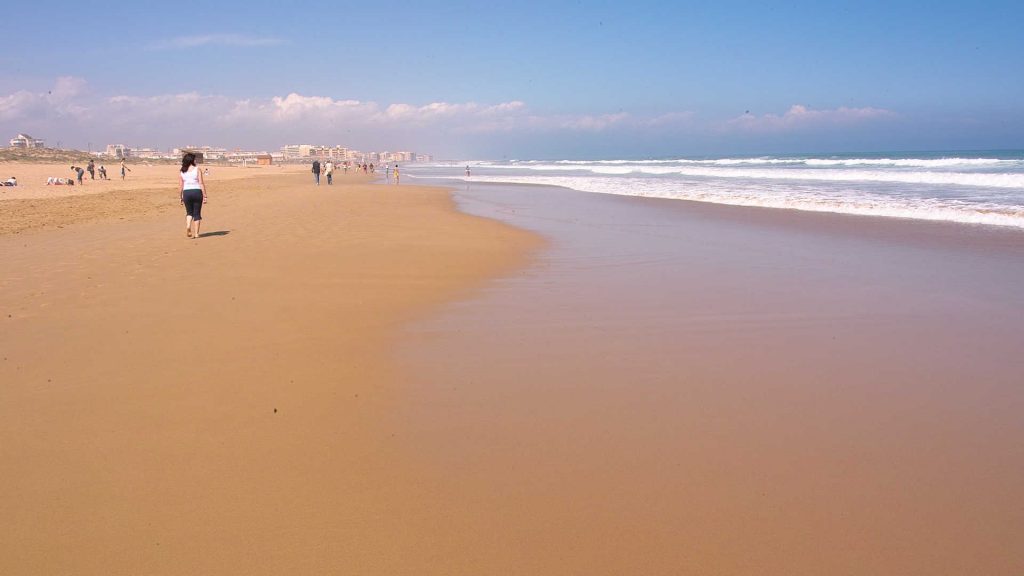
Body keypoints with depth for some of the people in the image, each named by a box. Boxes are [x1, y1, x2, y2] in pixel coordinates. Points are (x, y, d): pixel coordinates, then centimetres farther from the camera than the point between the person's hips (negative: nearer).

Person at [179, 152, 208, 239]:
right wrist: (205, 196, -7)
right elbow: (201, 184, -9)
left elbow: (181, 186, 5)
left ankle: (188, 226, -8)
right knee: (197, 213, 6)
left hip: (186, 193, 3)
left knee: (189, 212, 19)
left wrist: (181, 198, 13)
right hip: (197, 192, -3)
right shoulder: (197, 169, -4)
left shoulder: (182, 172, 5)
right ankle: (196, 233, 7)